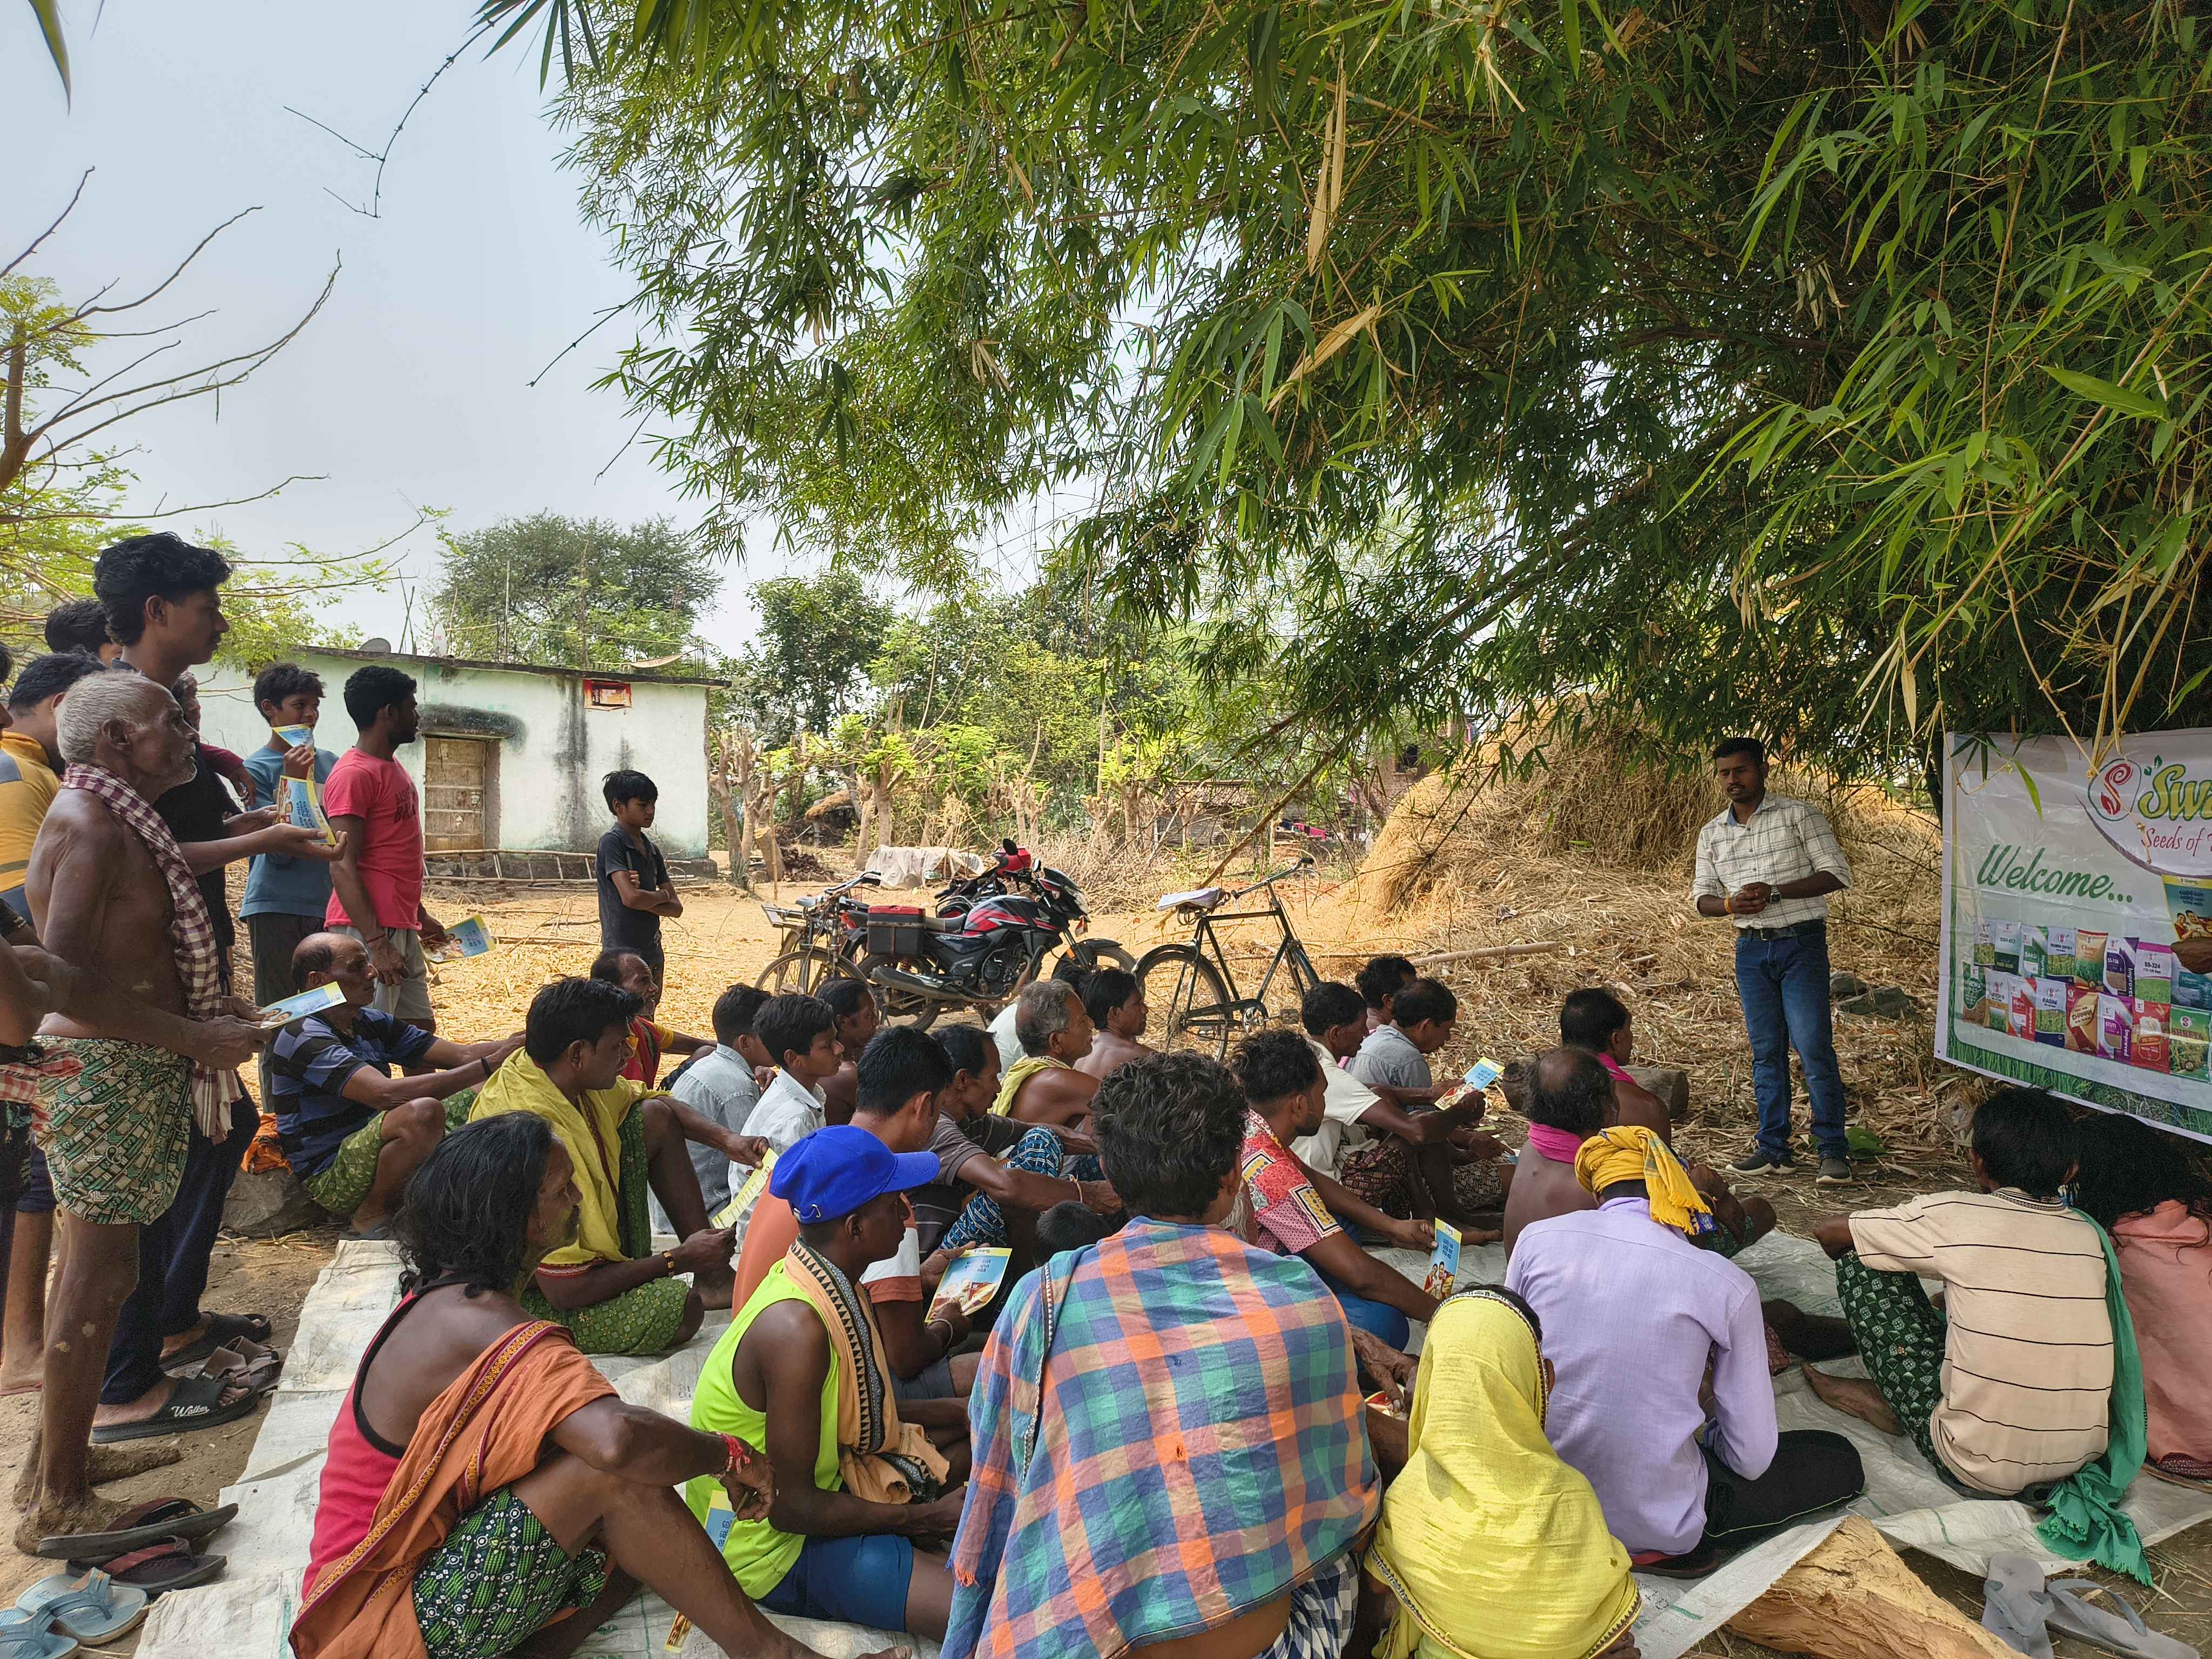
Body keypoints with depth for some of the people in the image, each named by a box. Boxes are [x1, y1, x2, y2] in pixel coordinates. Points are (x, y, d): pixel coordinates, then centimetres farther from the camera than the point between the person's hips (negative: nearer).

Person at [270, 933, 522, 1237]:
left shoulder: (371, 1023, 9)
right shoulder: (305, 1038, -18)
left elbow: (462, 1055, 4)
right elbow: (386, 1094, -33)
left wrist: (521, 1043, -14)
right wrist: (489, 1064, -34)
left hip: (375, 1149, 8)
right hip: (331, 1181, -8)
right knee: (423, 1112, -36)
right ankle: (372, 1214, -12)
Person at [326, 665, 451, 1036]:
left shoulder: (392, 769, 17)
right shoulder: (353, 775, -12)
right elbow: (342, 868, -18)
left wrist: (420, 916, 25)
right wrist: (377, 943, -23)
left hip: (402, 930, 10)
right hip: (368, 932, -10)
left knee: (421, 1028, 14)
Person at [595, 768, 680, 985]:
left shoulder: (651, 849, 12)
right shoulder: (611, 842, -10)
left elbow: (676, 908, 7)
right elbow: (631, 898, -22)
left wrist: (643, 899, -11)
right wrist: (662, 896, -2)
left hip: (653, 956, 8)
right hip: (623, 957, -8)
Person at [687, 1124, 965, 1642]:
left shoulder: (830, 1283, -2)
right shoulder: (797, 1329, -30)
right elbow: (792, 1508, -24)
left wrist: (957, 1412, 5)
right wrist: (926, 1519, -16)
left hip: (818, 1486, 9)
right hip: (775, 1544, -9)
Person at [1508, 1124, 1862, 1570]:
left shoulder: (1536, 1238, -5)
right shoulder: (1728, 1284, -11)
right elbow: (1751, 1459, -5)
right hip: (1655, 1525, -4)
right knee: (1839, 1459, 17)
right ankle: (1688, 1548, 6)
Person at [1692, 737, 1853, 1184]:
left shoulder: (1799, 815, -3)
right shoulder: (1711, 834, 10)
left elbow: (1837, 873, -8)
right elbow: (1702, 896, 12)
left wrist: (1775, 891, -19)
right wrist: (1730, 904, -11)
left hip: (1801, 944, -4)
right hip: (1751, 950, 4)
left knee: (1813, 1047, -7)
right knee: (1766, 1051, 8)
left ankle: (1833, 1150, 3)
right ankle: (1773, 1147, 15)